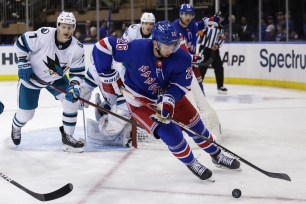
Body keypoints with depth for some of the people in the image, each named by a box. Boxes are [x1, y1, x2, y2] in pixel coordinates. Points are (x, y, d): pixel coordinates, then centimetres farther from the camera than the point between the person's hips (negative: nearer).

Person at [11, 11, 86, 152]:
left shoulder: (77, 48, -20)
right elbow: (20, 43, -19)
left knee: (71, 100, -16)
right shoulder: (43, 35, -31)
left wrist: (74, 87, -27)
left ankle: (67, 137, 0)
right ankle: (16, 126, 42)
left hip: (56, 78, 3)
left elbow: (77, 72, -11)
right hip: (31, 76, -3)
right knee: (26, 114, 3)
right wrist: (23, 64, -21)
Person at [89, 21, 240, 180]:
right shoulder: (135, 49, -33)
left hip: (168, 93, 4)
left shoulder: (182, 58, -23)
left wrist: (168, 100, -36)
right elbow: (103, 46, -26)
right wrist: (108, 77, -20)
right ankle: (191, 163, 9)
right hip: (140, 101, -4)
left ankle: (217, 156, 31)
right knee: (168, 131, -16)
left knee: (194, 122, 8)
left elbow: (181, 84, -17)